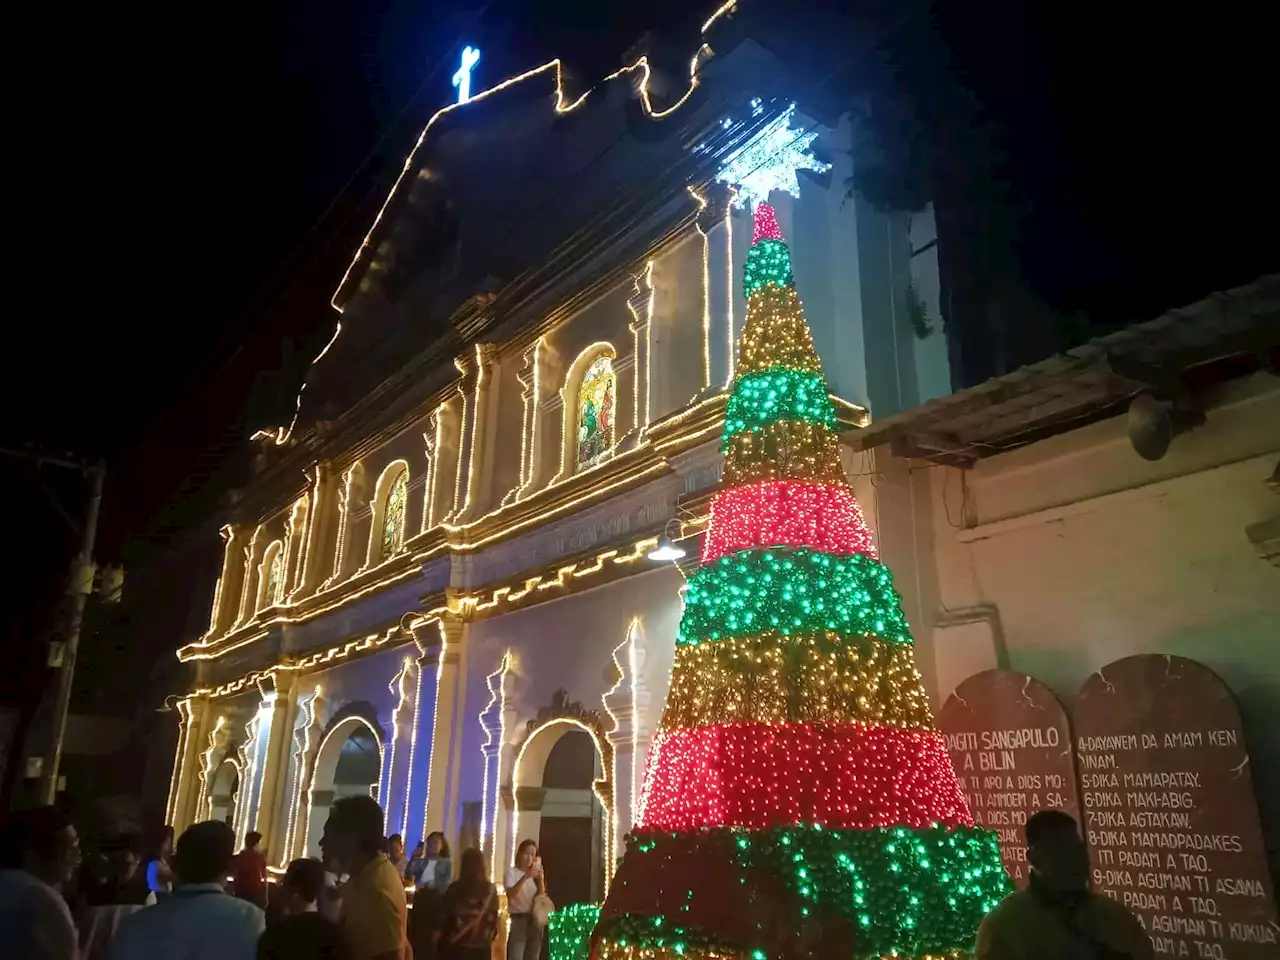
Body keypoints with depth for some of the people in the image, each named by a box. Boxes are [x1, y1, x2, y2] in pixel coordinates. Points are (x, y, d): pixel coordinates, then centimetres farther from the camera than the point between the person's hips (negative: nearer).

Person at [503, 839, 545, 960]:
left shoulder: (534, 874, 15)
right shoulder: (512, 873, -2)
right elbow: (510, 895, -20)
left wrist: (540, 879, -10)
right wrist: (525, 877, -31)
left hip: (535, 920, 6)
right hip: (518, 920, -5)